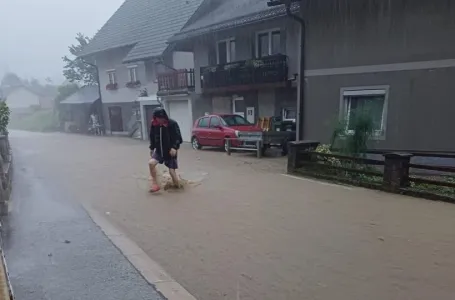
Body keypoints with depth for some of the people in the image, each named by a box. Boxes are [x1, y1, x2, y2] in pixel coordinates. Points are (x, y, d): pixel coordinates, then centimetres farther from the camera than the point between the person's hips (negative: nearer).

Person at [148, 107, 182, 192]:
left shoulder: (172, 124, -16)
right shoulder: (154, 124, -3)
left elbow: (178, 137, -13)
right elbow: (152, 137, 11)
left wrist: (174, 147, -25)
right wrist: (152, 148, 10)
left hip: (170, 151, -3)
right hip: (159, 150, 4)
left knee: (172, 171, -4)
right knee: (151, 163, -20)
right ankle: (155, 184, -6)